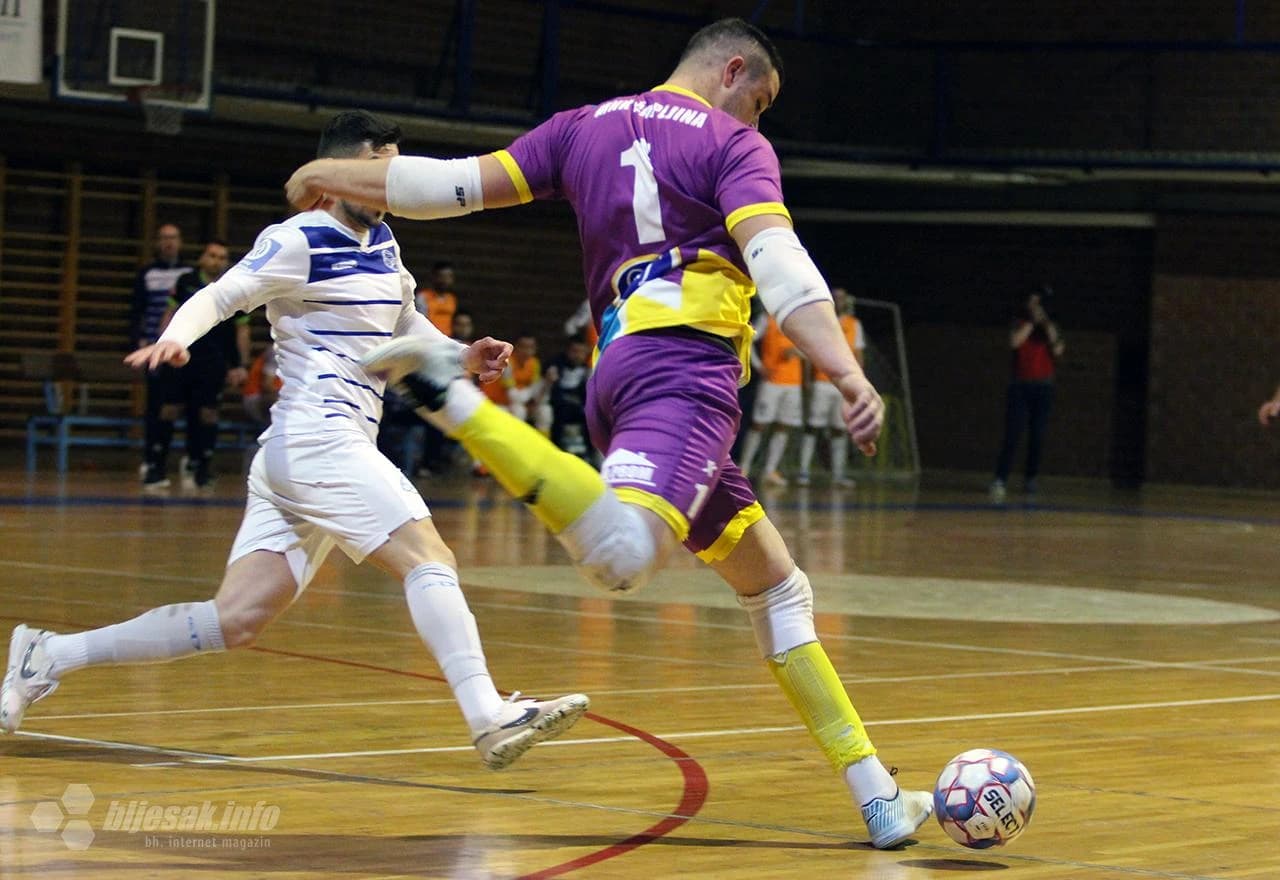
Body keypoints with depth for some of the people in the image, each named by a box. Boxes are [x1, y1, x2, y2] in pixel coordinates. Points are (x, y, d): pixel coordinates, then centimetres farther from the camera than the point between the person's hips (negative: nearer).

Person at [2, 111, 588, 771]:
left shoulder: (383, 244, 20)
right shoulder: (300, 242, -6)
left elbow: (404, 323, 32)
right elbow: (218, 296, -11)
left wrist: (464, 357, 15)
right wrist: (174, 338, -31)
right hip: (317, 439, -9)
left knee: (236, 621, 1)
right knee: (429, 560, -16)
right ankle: (490, 719, -23)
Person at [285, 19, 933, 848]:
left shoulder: (587, 126, 22)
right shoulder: (735, 144, 5)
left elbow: (463, 183, 16)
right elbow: (778, 261, -12)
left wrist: (334, 175, 27)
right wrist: (851, 377, -22)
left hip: (622, 370, 9)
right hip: (686, 366, -9)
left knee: (777, 589, 14)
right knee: (620, 555, -35)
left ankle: (877, 795, 11)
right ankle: (450, 397, -33)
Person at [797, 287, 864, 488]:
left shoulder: (854, 324, 13)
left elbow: (859, 355, 15)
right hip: (822, 382, -3)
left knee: (840, 430, 4)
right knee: (814, 426, -7)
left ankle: (838, 475, 6)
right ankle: (804, 471, -6)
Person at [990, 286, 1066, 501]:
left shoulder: (1051, 328, 10)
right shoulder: (1020, 324, 7)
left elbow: (1058, 350, -5)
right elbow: (1014, 342, -13)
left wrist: (1047, 325, -9)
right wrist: (1032, 321, -9)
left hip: (1043, 387, 2)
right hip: (1020, 385, -2)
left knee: (1037, 436, 1)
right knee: (1012, 434, -12)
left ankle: (1031, 480, 8)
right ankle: (1000, 480, -20)